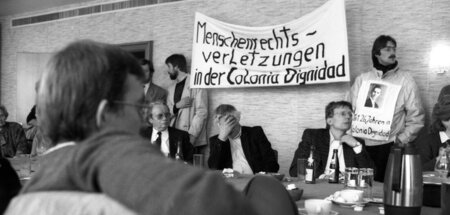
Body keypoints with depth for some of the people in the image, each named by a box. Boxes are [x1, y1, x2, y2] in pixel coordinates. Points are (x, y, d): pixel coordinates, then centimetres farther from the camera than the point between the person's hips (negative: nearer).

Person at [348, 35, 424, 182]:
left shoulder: (405, 80, 4)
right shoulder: (362, 79, 10)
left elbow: (416, 116, 3)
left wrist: (402, 139, -6)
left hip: (392, 146, -2)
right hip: (365, 145, 2)